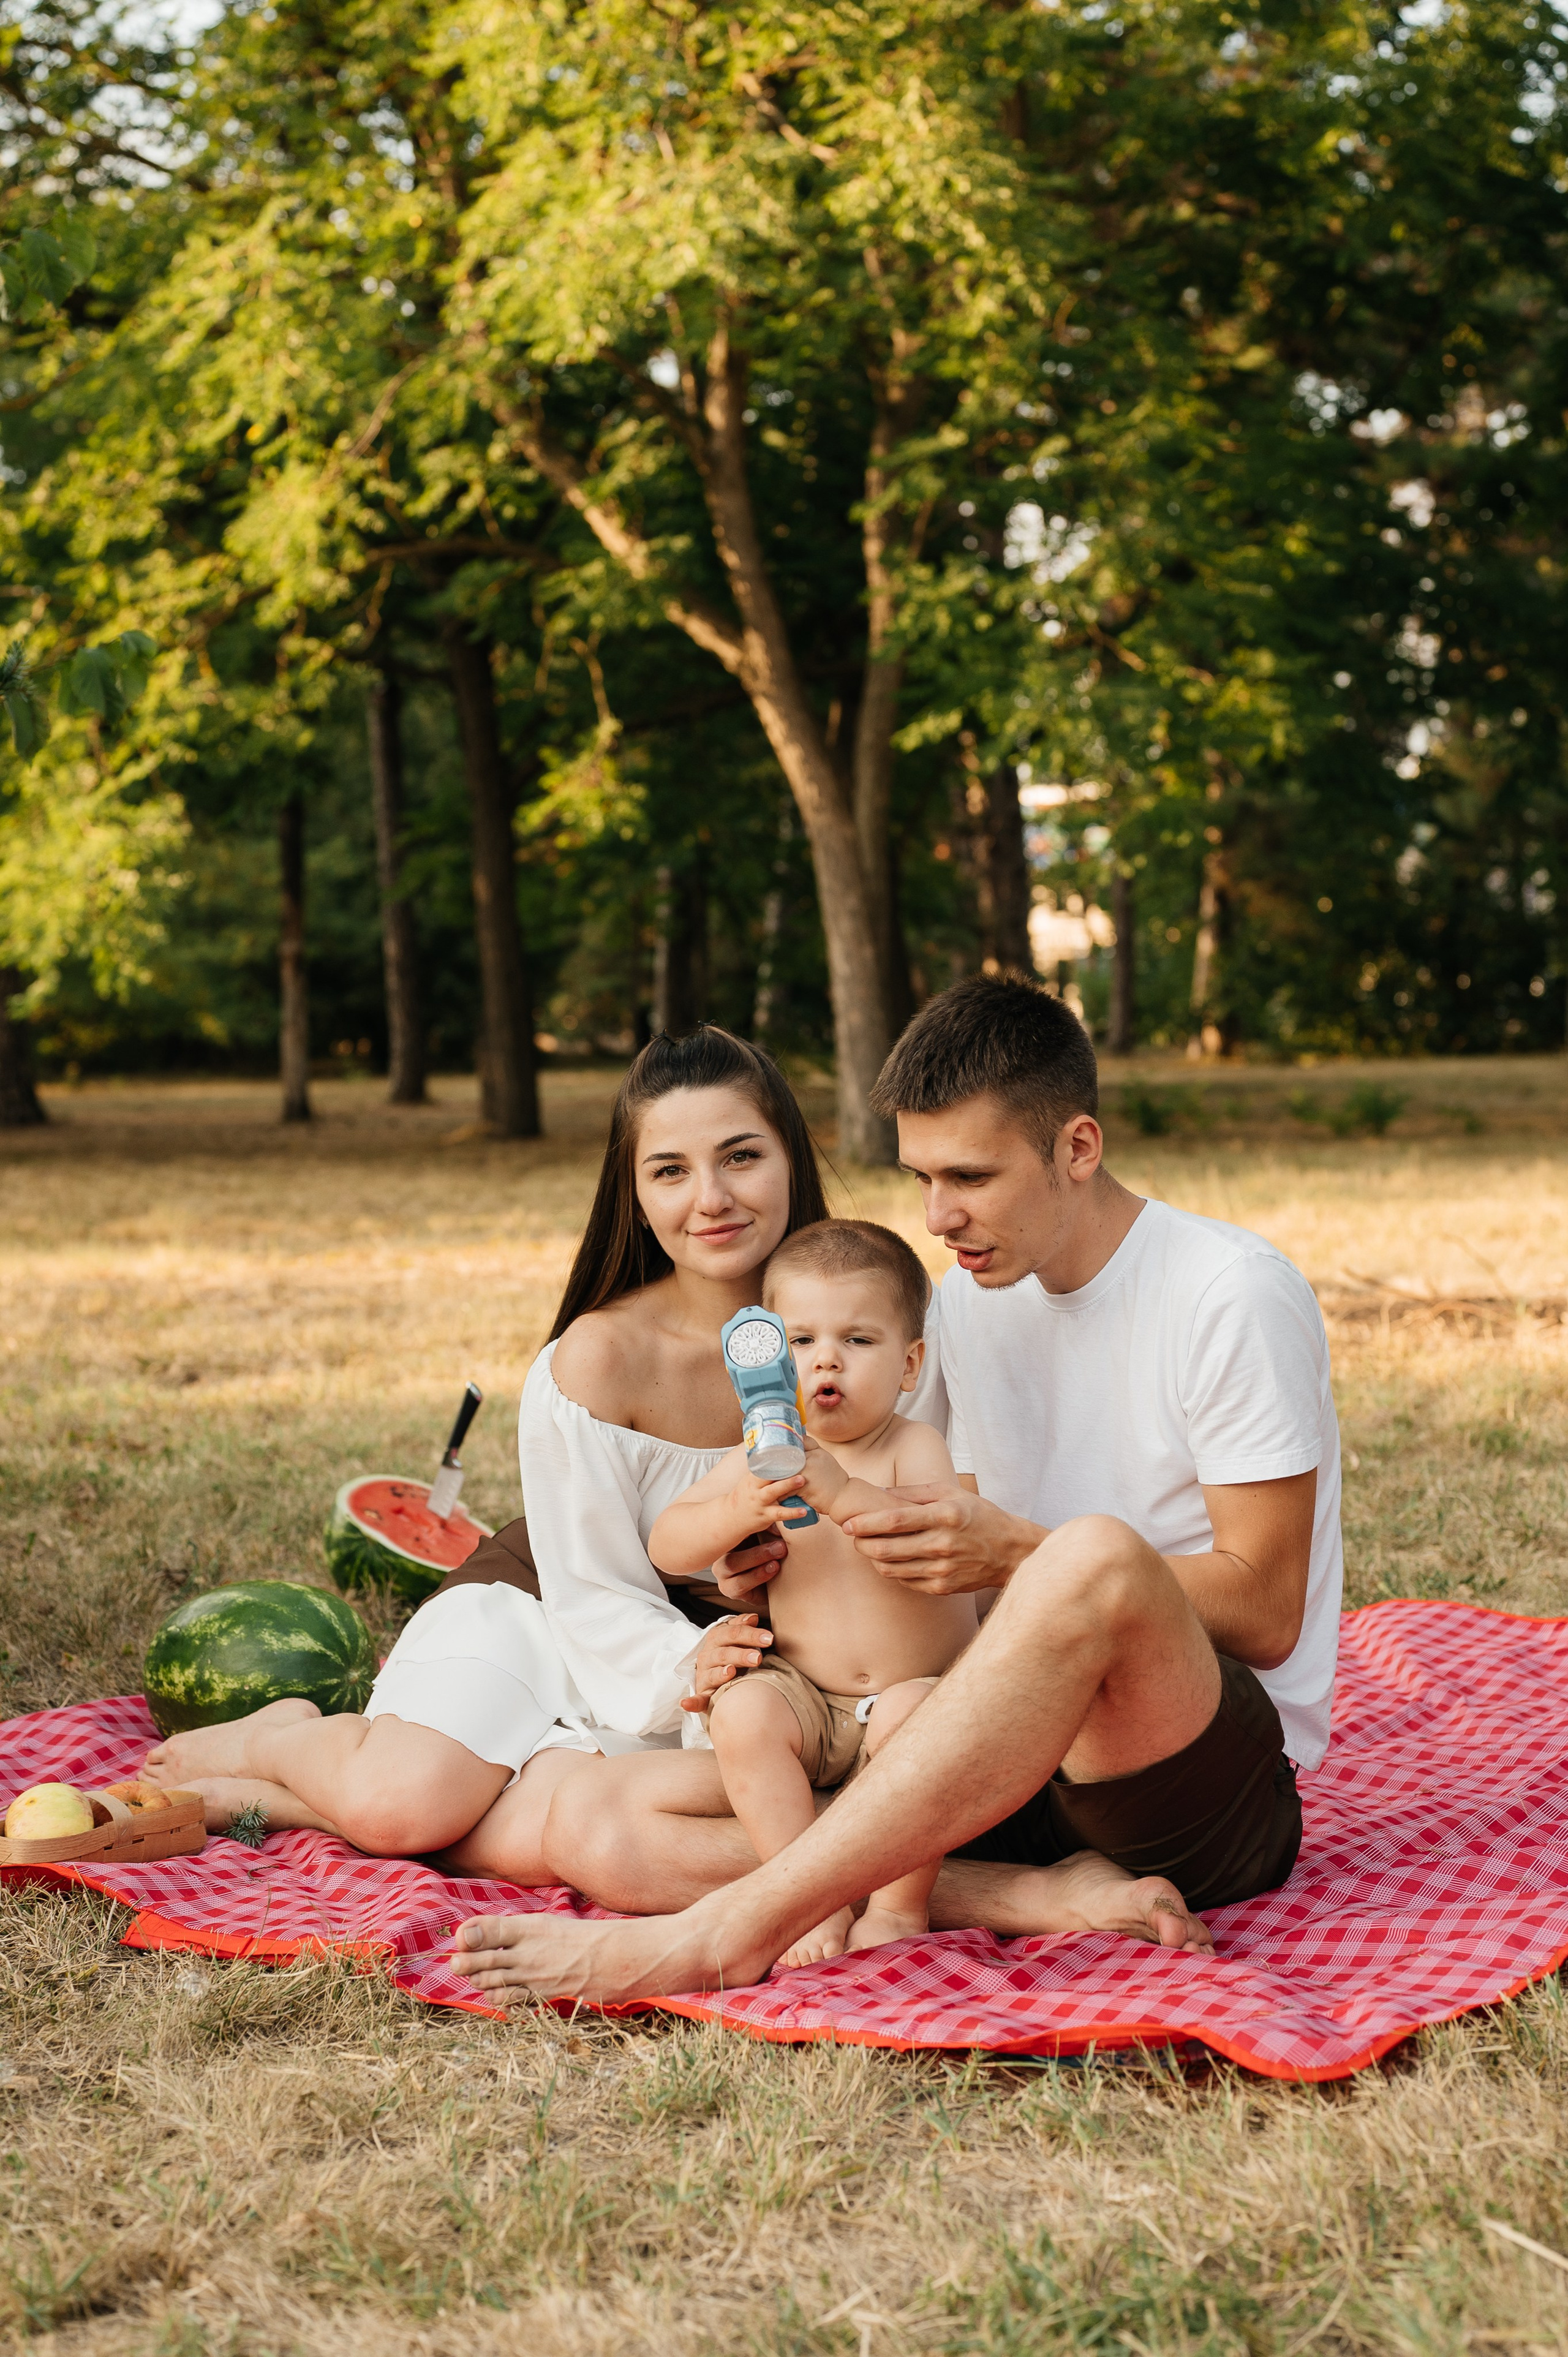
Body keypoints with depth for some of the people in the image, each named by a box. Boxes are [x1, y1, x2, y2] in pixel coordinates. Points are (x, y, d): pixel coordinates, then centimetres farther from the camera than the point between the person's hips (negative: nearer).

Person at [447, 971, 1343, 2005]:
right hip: (1041, 1755, 7)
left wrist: (1018, 1555, -23)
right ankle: (1041, 1893, -24)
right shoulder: (968, 1299, 11)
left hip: (1229, 1795, -7)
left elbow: (1265, 1616, -13)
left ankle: (729, 1933, -40)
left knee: (1096, 1554, -40)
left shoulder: (1233, 1293, -9)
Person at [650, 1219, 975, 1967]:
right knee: (743, 1713, -25)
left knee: (914, 1718, -33)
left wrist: (845, 1495, -43)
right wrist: (737, 1512, -26)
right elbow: (666, 1546, -6)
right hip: (806, 1694, 3)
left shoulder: (915, 1447, -9)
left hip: (918, 1686, -3)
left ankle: (900, 1907, -14)